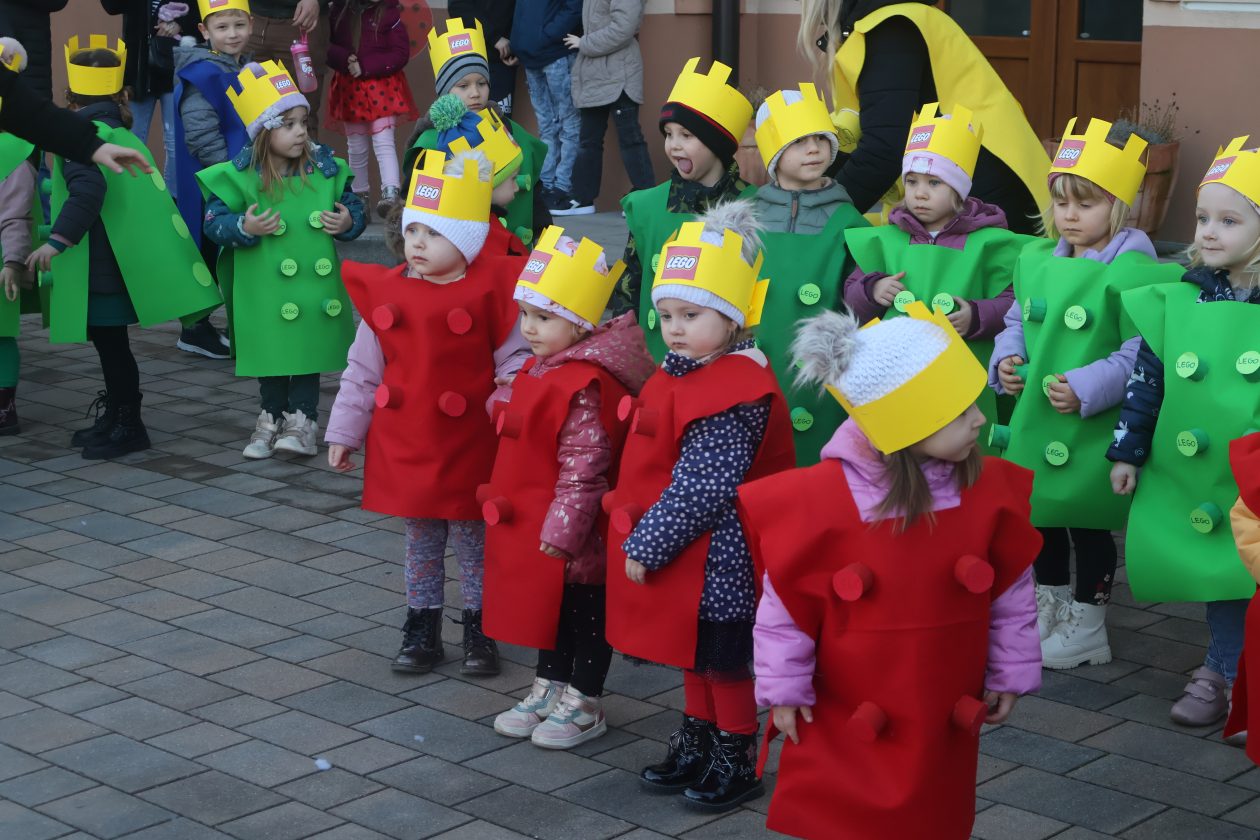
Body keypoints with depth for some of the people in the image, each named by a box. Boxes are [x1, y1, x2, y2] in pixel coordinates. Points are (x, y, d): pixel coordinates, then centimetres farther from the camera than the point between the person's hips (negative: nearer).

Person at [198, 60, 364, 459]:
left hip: (315, 287, 2)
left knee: (309, 352, 7)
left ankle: (302, 420, 18)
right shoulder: (241, 176, -10)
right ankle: (272, 419, 27)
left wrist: (348, 222, -13)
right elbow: (214, 220, -8)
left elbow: (354, 209, 8)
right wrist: (243, 228, -25)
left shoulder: (325, 167, -2)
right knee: (271, 355, 11)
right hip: (265, 294, -2)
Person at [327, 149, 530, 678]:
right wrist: (344, 432, 9)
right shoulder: (384, 293, 0)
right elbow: (362, 370, 6)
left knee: (474, 542, 11)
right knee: (421, 543, 16)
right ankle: (421, 631, 28)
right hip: (403, 448, 3)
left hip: (468, 448, -3)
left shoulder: (490, 294, -11)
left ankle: (479, 632, 25)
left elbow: (515, 357, -5)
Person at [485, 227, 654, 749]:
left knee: (584, 612, 7)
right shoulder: (540, 368, 7)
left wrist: (562, 530, -24)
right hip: (537, 524, 10)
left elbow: (583, 469, -26)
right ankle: (549, 688, 35)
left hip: (573, 534, -10)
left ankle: (583, 705, 19)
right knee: (548, 605, 21)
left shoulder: (584, 386, -25)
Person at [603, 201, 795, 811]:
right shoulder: (680, 374, 8)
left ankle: (736, 764, 20)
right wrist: (638, 535, 12)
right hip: (685, 555, 10)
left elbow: (700, 489, -25)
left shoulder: (732, 393, -24)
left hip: (715, 558, -9)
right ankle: (696, 746, 36)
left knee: (723, 662, 5)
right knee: (694, 656, 22)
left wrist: (647, 545, -20)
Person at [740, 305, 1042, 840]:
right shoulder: (820, 498, -19)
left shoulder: (989, 491, -9)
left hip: (944, 719, 3)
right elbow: (783, 604, -10)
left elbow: (1012, 594, 2)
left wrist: (1010, 674, 7)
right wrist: (783, 689, -5)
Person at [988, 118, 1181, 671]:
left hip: (1094, 431, -7)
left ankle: (1087, 629, 22)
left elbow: (1140, 355, -19)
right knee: (1041, 518, 20)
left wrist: (1086, 389, -26)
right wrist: (1004, 361, -1)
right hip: (1035, 421, 7)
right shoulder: (1035, 260, 5)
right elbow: (1016, 321, 17)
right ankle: (1049, 609, 39)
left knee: (1088, 525, 6)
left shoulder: (1133, 272, -17)